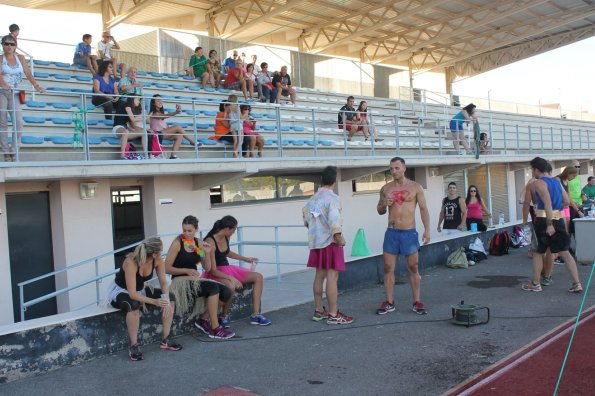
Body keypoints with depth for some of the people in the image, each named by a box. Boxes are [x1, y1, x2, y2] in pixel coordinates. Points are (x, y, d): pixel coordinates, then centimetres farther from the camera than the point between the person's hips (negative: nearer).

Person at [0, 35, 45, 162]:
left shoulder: (20, 58, 11)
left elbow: (28, 73, 2)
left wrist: (37, 86, -14)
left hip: (14, 94, 3)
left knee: (19, 122, -10)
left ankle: (14, 152, -4)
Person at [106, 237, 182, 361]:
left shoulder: (158, 260, -17)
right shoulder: (131, 262, -35)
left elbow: (163, 282, -9)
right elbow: (132, 294, -36)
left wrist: (166, 300, -28)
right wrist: (154, 301, -44)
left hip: (140, 290, 7)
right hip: (119, 291, -7)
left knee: (171, 297, -10)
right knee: (133, 305, -40)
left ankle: (166, 339, -2)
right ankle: (134, 346, -26)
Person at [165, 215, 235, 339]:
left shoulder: (199, 243, 9)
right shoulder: (177, 243, -7)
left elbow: (207, 269, 10)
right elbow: (167, 268, -10)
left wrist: (207, 253, -8)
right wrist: (186, 270, -21)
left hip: (195, 280, 6)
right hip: (180, 281, -6)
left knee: (226, 293, -15)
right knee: (213, 287, -31)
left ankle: (203, 319, 1)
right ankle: (215, 329, -25)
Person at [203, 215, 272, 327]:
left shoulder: (226, 238, 3)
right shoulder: (210, 242, -22)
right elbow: (213, 270, -23)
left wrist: (246, 259, 32)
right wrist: (231, 278, -31)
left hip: (228, 269, 9)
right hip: (215, 274, -9)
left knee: (258, 277, -4)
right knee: (231, 286, -40)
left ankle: (255, 315, -8)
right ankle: (225, 316, -13)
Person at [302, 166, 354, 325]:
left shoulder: (313, 198, 10)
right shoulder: (332, 198, -15)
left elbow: (306, 218, 18)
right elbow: (334, 222, -24)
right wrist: (340, 239, -15)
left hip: (316, 242, 8)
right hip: (330, 242, -8)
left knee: (319, 275, 14)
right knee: (332, 277, -6)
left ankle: (318, 311, 22)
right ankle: (333, 315, -5)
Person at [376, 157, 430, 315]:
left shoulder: (415, 187, 1)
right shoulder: (386, 189, 8)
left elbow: (423, 209, -1)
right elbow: (380, 211, 16)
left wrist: (427, 230, -10)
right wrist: (384, 204, -7)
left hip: (409, 232, -3)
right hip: (391, 232, 3)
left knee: (413, 269, 2)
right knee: (388, 268, 2)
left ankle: (417, 302, 11)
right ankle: (389, 303, 11)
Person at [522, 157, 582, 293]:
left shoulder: (538, 183, -9)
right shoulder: (557, 181, 15)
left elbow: (547, 203, -19)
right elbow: (566, 201, 14)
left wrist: (549, 225, -23)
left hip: (544, 220, -6)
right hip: (559, 220, 6)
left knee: (538, 252, 7)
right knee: (565, 252, 7)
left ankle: (535, 284, 14)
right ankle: (577, 284, 3)